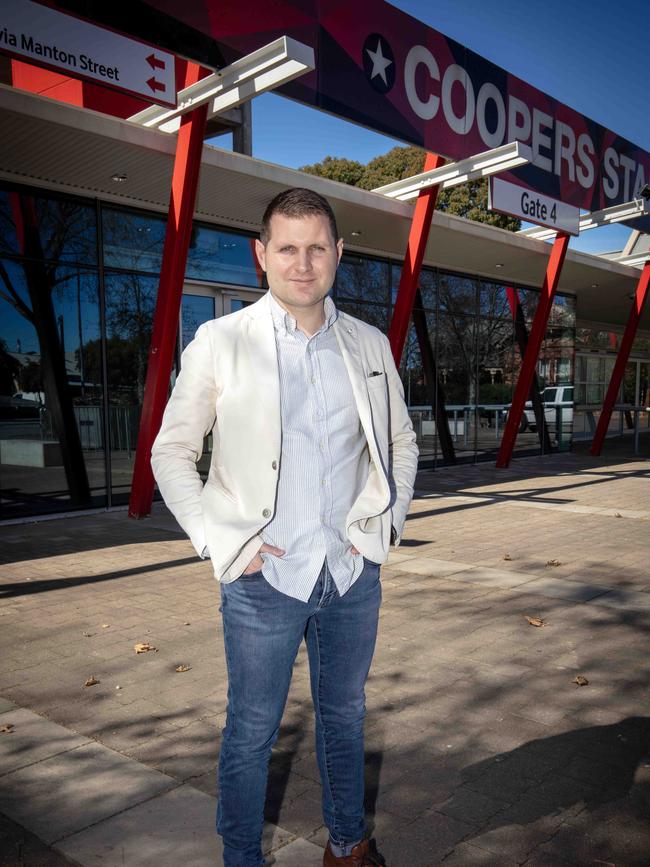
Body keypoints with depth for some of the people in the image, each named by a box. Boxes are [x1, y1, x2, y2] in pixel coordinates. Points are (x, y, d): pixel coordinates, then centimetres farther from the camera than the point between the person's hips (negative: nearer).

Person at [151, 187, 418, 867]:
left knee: (344, 717, 20)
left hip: (354, 573, 3)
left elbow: (401, 442, 17)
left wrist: (386, 519, 3)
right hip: (264, 576, -3)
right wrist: (222, 543, -9)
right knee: (251, 732, 10)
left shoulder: (371, 345, 5)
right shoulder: (219, 342, -4)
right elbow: (171, 452, -1)